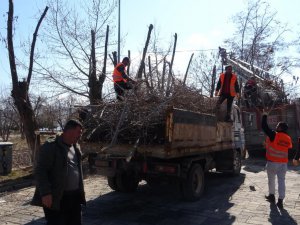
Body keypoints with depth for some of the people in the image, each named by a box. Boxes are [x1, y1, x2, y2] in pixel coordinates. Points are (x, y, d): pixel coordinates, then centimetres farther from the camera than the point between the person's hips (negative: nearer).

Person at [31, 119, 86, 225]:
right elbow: (40, 171, -15)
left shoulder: (76, 147, 13)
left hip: (75, 196, 8)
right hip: (56, 198, -8)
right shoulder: (50, 146, -11)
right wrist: (45, 193, -21)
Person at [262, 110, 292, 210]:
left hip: (272, 162, -4)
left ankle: (272, 196, 27)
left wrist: (265, 115, 1)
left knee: (271, 179, 14)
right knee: (281, 181, 4)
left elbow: (264, 127, -10)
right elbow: (289, 148, 14)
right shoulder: (288, 139, 3)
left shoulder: (274, 135, -13)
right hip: (283, 163, 4)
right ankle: (280, 201, 1)